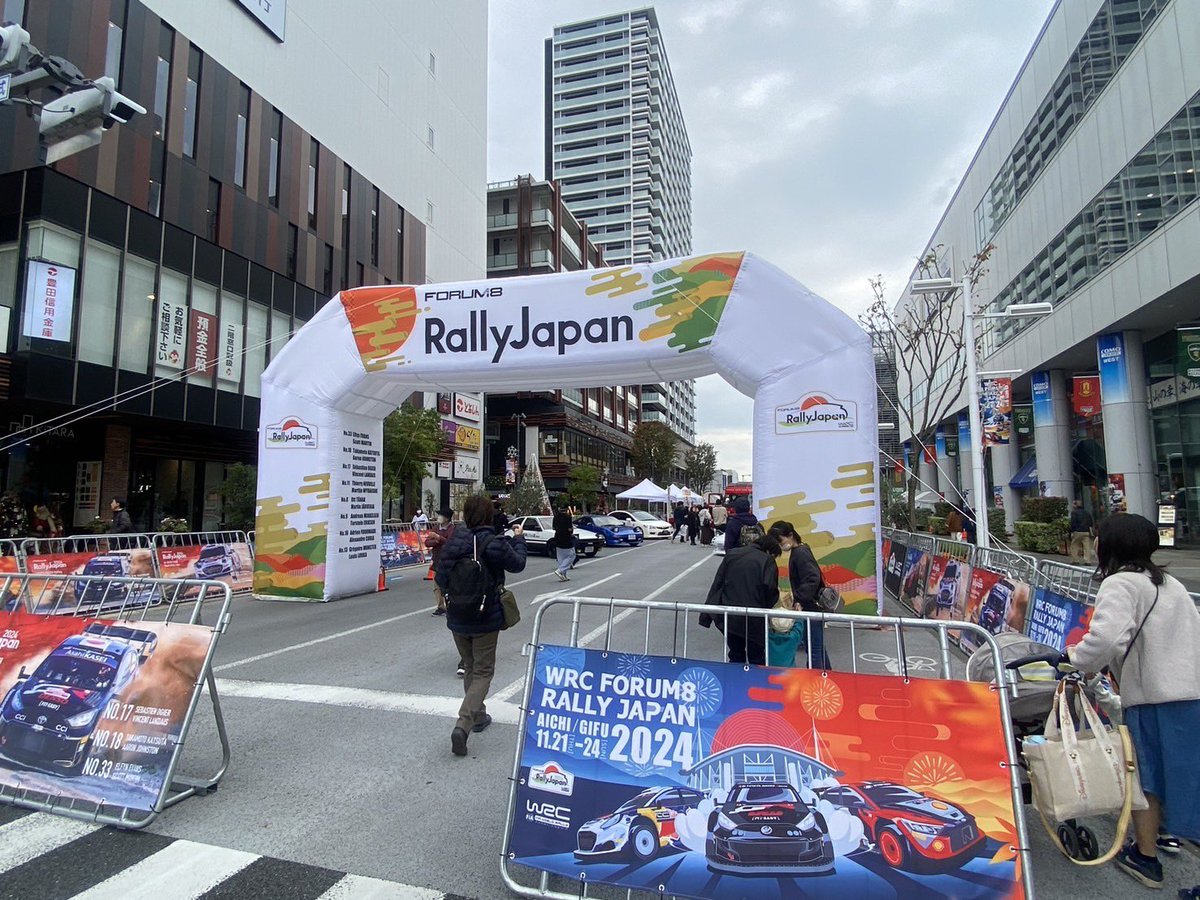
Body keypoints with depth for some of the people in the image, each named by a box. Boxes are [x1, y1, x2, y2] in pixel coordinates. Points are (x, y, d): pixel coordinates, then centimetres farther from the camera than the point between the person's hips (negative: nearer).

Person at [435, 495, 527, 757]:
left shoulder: (453, 541, -5)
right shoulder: (494, 543, -18)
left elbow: (440, 578, 0)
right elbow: (517, 564, -1)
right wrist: (518, 539, 15)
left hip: (457, 619, 5)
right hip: (486, 619, -5)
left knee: (470, 667, 23)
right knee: (483, 672, 5)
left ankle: (478, 716, 36)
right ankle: (463, 724, -10)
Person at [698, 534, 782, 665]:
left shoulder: (731, 554, 9)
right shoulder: (768, 561, -4)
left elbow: (717, 583, 7)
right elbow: (770, 590, -13)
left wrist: (706, 615, 9)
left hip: (727, 616, 4)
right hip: (753, 619, -4)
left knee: (736, 656, 19)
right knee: (757, 659, 11)